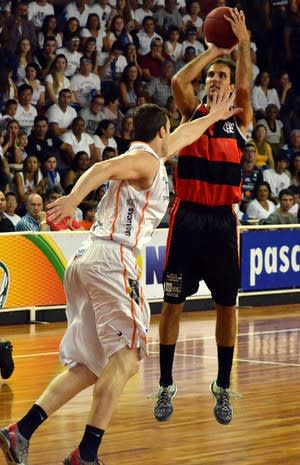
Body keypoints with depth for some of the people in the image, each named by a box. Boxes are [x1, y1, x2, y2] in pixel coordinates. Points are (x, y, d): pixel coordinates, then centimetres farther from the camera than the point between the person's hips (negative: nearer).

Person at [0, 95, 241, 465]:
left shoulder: (142, 157, 27)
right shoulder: (146, 160, -1)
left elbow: (180, 137, 46)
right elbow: (102, 169, -22)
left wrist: (213, 117, 61)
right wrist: (73, 198, -40)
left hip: (86, 261, 10)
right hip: (112, 259, -10)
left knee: (90, 366, 10)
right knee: (126, 357, -12)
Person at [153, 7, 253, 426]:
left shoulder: (239, 121, 6)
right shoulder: (192, 113, 6)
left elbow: (244, 89, -14)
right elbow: (179, 81, -13)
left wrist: (243, 43, -18)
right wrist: (212, 51, -6)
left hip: (221, 221, 0)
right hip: (187, 217, 0)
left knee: (226, 305, 5)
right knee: (173, 302, 2)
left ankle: (223, 388, 16)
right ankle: (166, 386, 11)